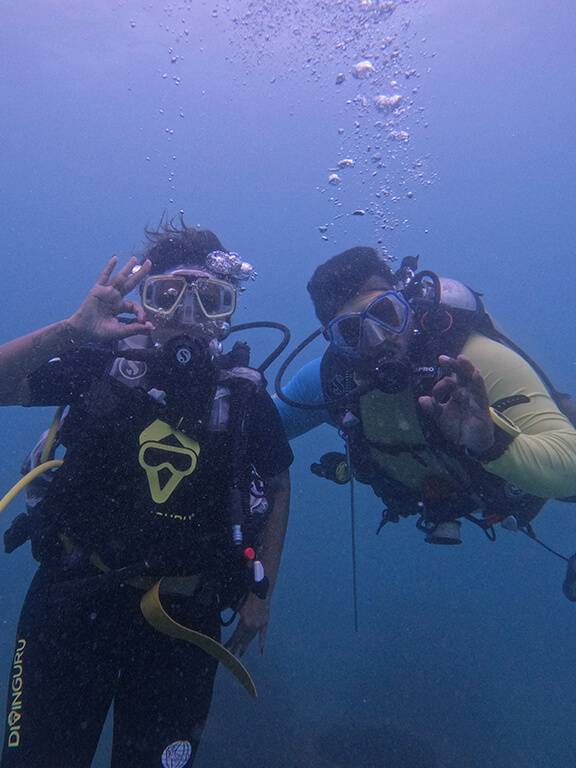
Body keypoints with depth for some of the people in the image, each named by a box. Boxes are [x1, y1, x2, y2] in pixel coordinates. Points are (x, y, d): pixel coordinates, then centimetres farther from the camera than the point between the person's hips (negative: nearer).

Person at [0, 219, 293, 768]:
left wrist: (260, 593, 8)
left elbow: (277, 487, 9)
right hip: (72, 600, 0)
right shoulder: (103, 363, -4)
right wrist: (70, 331, -28)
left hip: (181, 617, 1)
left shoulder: (244, 394, -3)